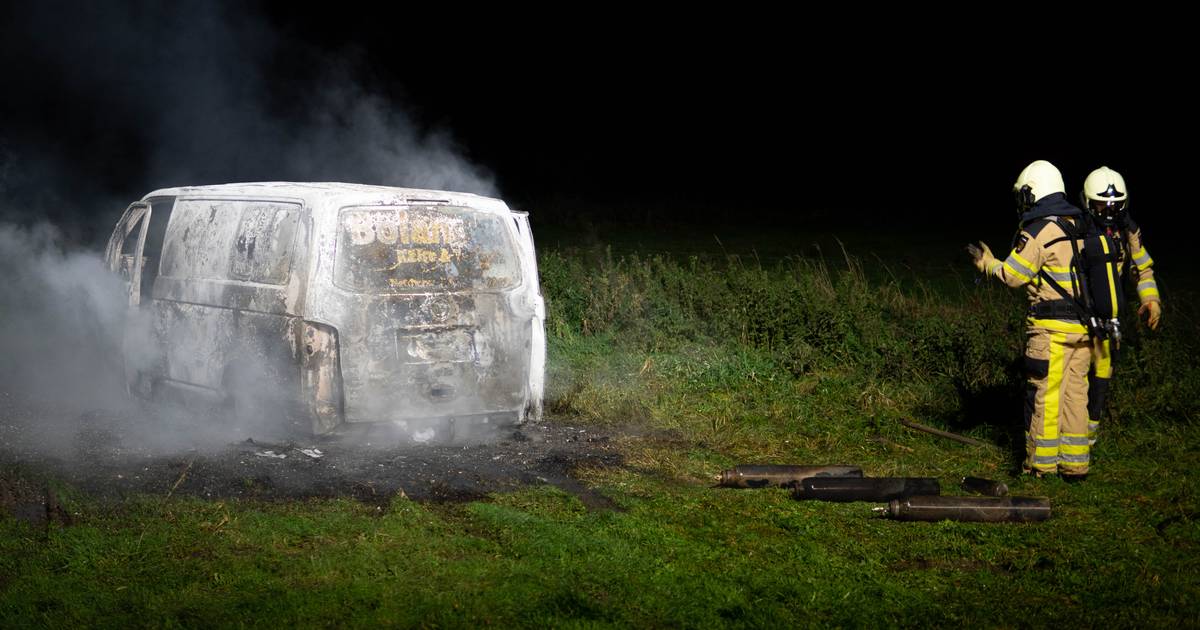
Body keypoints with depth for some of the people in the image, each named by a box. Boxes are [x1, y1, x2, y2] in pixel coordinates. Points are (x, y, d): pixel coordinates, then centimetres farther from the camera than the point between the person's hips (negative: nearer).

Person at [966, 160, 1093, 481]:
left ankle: (1042, 463, 4)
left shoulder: (1038, 231, -10)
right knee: (1076, 392, 10)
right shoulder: (1079, 226, 13)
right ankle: (1075, 463, 12)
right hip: (1083, 323, 7)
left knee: (1044, 394, 0)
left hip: (1052, 326, -7)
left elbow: (1013, 275, -9)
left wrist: (986, 261, 7)